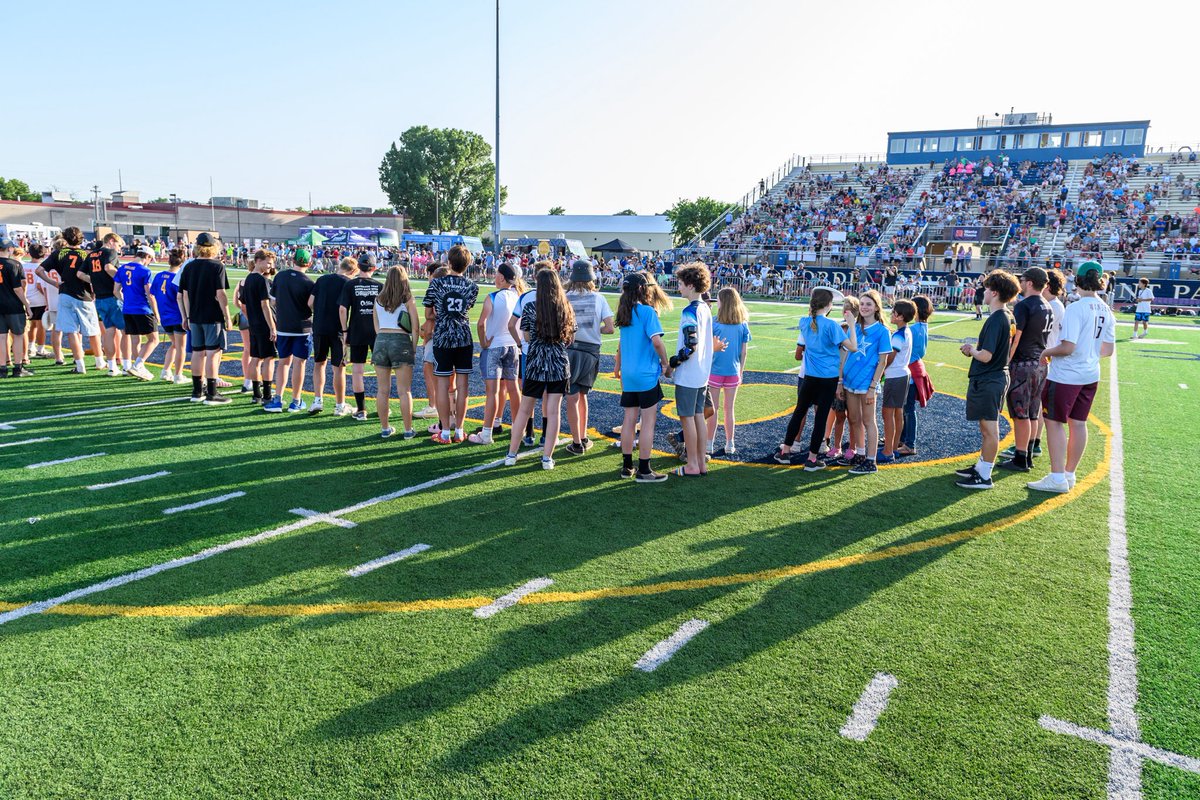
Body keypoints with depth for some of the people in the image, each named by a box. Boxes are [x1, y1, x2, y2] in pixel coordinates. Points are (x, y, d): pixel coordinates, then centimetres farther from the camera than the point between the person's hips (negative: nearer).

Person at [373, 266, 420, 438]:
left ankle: (385, 428, 15)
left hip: (381, 340, 3)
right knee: (404, 391, 1)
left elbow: (376, 326, 13)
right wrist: (414, 347, 4)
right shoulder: (408, 299, -1)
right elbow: (415, 326, -3)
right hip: (401, 341, -3)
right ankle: (408, 430, 5)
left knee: (382, 390, 9)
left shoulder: (378, 299, 10)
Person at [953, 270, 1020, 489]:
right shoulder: (1007, 316, 9)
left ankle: (984, 477, 6)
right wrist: (974, 349, 7)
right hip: (997, 376, 10)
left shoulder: (996, 320, -21)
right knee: (987, 427, 19)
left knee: (989, 429, -2)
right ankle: (980, 467, 31)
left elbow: (986, 355, -25)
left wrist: (972, 350, -6)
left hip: (988, 381, -10)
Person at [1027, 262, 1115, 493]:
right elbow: (1108, 350, 9)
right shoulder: (1107, 312, 4)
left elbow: (1068, 347, -22)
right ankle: (1069, 474, 24)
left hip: (1065, 376, -7)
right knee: (1078, 424, 14)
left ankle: (1057, 478, 4)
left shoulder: (1076, 308, -18)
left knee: (1054, 422, 2)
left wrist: (1047, 352, -5)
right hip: (1090, 375, 7)